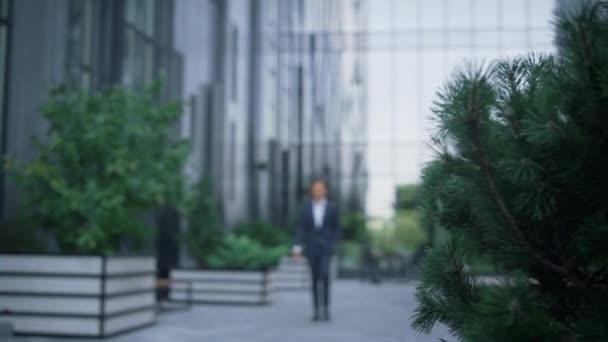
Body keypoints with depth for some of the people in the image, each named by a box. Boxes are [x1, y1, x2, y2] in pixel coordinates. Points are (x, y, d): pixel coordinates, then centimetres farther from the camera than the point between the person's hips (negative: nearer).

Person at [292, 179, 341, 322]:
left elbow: (336, 228, 4)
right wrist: (298, 246, -11)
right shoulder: (306, 207, 2)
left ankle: (325, 308, -8)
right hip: (311, 247, 2)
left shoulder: (333, 207, -1)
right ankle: (316, 310, 11)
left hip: (326, 247, -2)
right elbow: (301, 228, 0)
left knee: (324, 274, -19)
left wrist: (333, 245, -5)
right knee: (315, 278, 4)